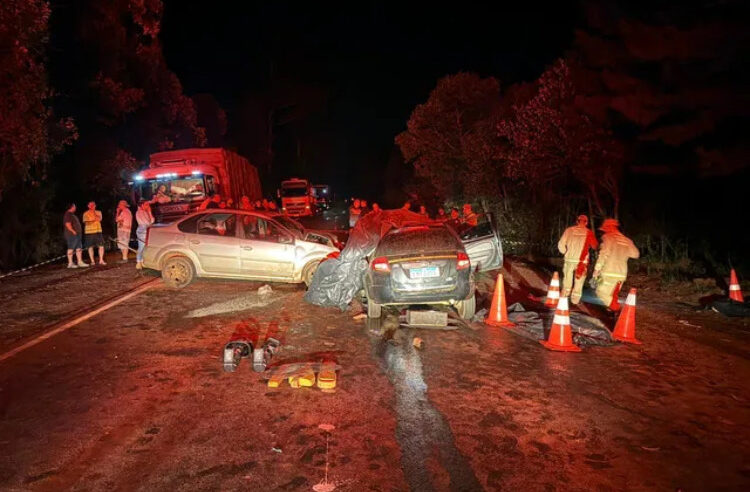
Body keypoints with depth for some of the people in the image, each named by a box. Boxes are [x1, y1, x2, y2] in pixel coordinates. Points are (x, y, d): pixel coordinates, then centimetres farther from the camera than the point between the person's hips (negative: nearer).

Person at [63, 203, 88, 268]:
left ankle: (80, 262, 10)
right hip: (71, 235, -10)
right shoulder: (68, 214, -10)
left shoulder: (72, 215, 21)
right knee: (71, 248, -7)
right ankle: (70, 263, -4)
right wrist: (73, 231, -20)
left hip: (77, 234, 10)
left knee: (79, 248, 8)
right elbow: (67, 224, -19)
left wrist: (79, 232, 18)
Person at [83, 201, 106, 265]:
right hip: (89, 232, -2)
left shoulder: (98, 212, 11)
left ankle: (101, 260, 3)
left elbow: (99, 219, -7)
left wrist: (94, 213, -13)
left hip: (98, 231, 2)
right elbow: (85, 222, -6)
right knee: (90, 247, 1)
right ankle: (92, 261, 8)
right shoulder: (86, 213, 4)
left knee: (101, 246, -5)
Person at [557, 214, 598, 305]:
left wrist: (565, 252, 13)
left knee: (567, 278, 16)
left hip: (569, 259, 1)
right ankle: (575, 300, 9)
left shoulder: (569, 230, -2)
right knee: (579, 281, 8)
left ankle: (564, 296, 22)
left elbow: (561, 244, -3)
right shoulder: (588, 232, -4)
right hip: (582, 261, -1)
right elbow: (595, 246, 5)